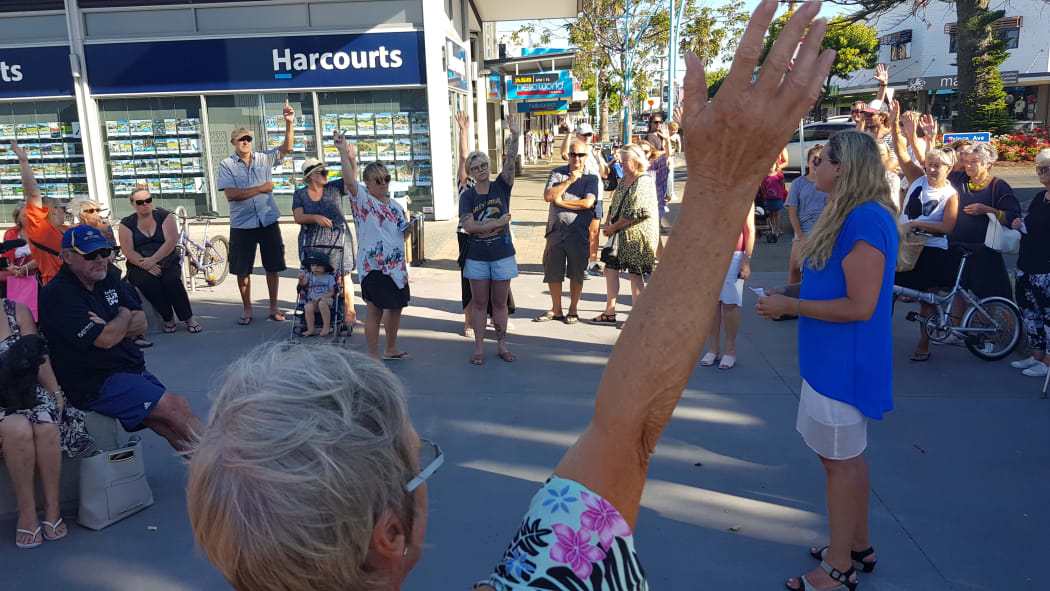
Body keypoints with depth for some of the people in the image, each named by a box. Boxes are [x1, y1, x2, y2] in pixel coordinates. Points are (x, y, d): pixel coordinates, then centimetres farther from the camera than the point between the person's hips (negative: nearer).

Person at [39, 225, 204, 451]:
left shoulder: (106, 281, 14)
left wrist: (110, 328, -10)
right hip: (96, 385, -8)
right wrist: (124, 316, 0)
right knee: (177, 407, -20)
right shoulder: (59, 295, -12)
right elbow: (106, 339, -20)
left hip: (132, 370, 8)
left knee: (172, 428, -8)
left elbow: (141, 322, 10)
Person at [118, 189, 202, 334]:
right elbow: (128, 252, -4)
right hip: (139, 267, 0)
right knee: (149, 282, -33)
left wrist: (153, 260, -18)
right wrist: (147, 266, -20)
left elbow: (171, 242, -6)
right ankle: (168, 318, -20)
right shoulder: (127, 224, 8)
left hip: (167, 263, 0)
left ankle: (189, 318, -23)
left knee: (172, 280, -32)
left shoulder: (165, 216, 8)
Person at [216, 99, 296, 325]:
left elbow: (287, 147, -5)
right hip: (242, 224, -1)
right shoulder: (227, 165, 0)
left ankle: (273, 308, 19)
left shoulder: (264, 159, 6)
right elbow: (231, 194, -12)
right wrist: (261, 188, -12)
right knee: (242, 270, 6)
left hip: (268, 221, 2)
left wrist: (289, 123, -18)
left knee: (272, 266, 6)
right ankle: (247, 310, 21)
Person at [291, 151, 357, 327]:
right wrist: (315, 217, -23)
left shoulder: (334, 188, 6)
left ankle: (350, 313, 8)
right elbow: (298, 217, -5)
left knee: (343, 277, -3)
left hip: (337, 239, -1)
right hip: (311, 243, 1)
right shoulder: (300, 194, 7)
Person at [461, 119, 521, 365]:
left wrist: (515, 136, -28)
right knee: (479, 303, 8)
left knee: (500, 303, 10)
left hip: (502, 255, 0)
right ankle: (479, 349, 16)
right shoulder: (467, 195, -2)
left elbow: (510, 161, -16)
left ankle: (502, 346, 21)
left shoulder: (501, 187, -1)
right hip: (477, 257, 0)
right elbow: (468, 225, -14)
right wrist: (497, 222, -16)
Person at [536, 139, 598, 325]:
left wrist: (561, 202, -8)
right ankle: (556, 310, 25)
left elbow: (587, 203, -14)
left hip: (579, 232, -2)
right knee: (553, 272, 9)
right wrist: (569, 180, -11)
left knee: (576, 274, 6)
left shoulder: (591, 178, 1)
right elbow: (548, 196, -6)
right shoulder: (557, 173, 7)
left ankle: (573, 310, 22)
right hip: (556, 230, 2)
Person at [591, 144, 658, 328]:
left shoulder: (644, 182, -14)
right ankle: (610, 313, 17)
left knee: (635, 274, -1)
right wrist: (608, 222, 3)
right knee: (610, 269, 8)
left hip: (636, 236, -9)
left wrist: (614, 227, -14)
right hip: (619, 235, 9)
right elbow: (615, 205, 21)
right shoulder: (624, 180, 14)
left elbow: (635, 214, -21)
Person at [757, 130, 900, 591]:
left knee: (840, 461, 2)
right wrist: (791, 295, 7)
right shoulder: (851, 215, 11)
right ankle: (858, 545, 36)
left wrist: (790, 306, -18)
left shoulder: (866, 221, -22)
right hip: (834, 358, 10)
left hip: (845, 362, -10)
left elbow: (860, 306, -25)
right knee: (846, 456, 20)